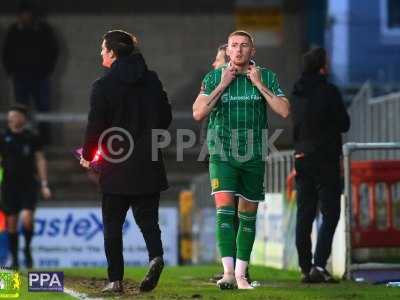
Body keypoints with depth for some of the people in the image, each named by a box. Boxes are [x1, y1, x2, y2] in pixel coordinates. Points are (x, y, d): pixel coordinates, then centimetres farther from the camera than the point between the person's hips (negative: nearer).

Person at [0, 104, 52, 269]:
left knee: (27, 218, -17)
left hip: (28, 184, -1)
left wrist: (44, 184, 3)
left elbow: (40, 160, 7)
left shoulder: (32, 138, 3)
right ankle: (14, 258, 13)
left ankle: (27, 248, 8)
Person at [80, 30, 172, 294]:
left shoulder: (103, 86, -9)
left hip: (116, 165, -3)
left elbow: (96, 126, -9)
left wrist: (87, 156, 8)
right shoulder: (152, 80, 4)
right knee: (147, 218, 9)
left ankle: (115, 279, 4)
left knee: (113, 224, 7)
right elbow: (166, 117, 8)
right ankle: (156, 256, -18)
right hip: (149, 165, 3)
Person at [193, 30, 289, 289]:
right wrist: (222, 85, -11)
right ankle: (228, 272, -23)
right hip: (222, 154, -2)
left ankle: (241, 274, 16)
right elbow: (198, 113, -7)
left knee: (248, 215, 7)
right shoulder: (214, 78, 2)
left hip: (254, 155, 2)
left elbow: (284, 111, -7)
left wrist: (259, 84, -10)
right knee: (225, 209, -17)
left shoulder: (267, 77, 3)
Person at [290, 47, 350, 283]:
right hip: (326, 159, -6)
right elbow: (344, 124, -6)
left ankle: (306, 268, 9)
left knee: (305, 215, 9)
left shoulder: (297, 93, 8)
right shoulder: (329, 92, -12)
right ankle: (319, 266, -14)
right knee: (330, 214, -3)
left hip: (302, 158, 6)